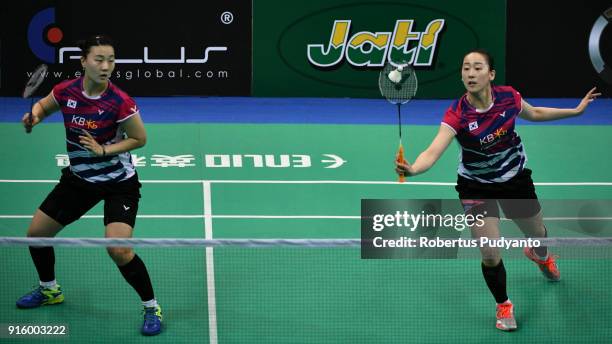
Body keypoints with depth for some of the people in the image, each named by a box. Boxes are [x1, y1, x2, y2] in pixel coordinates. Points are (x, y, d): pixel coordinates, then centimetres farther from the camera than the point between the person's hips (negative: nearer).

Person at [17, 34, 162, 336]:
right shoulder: (65, 91, -12)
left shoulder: (119, 102, -24)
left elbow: (140, 139, -10)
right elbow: (43, 105, 10)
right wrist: (34, 116, -12)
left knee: (118, 250, -21)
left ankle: (151, 308, 0)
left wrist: (106, 149, -22)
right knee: (36, 233, 11)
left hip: (119, 183, -6)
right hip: (79, 178, 6)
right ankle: (49, 290, 39)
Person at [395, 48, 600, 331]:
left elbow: (534, 113, 3)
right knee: (490, 255, -11)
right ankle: (503, 306, 21)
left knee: (536, 233, 25)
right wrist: (413, 169, -64)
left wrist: (576, 110, 7)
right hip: (477, 187, -3)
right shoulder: (457, 114, -31)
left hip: (515, 178, 3)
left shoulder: (508, 97, -20)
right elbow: (433, 152, -43)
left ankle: (540, 255, 66)